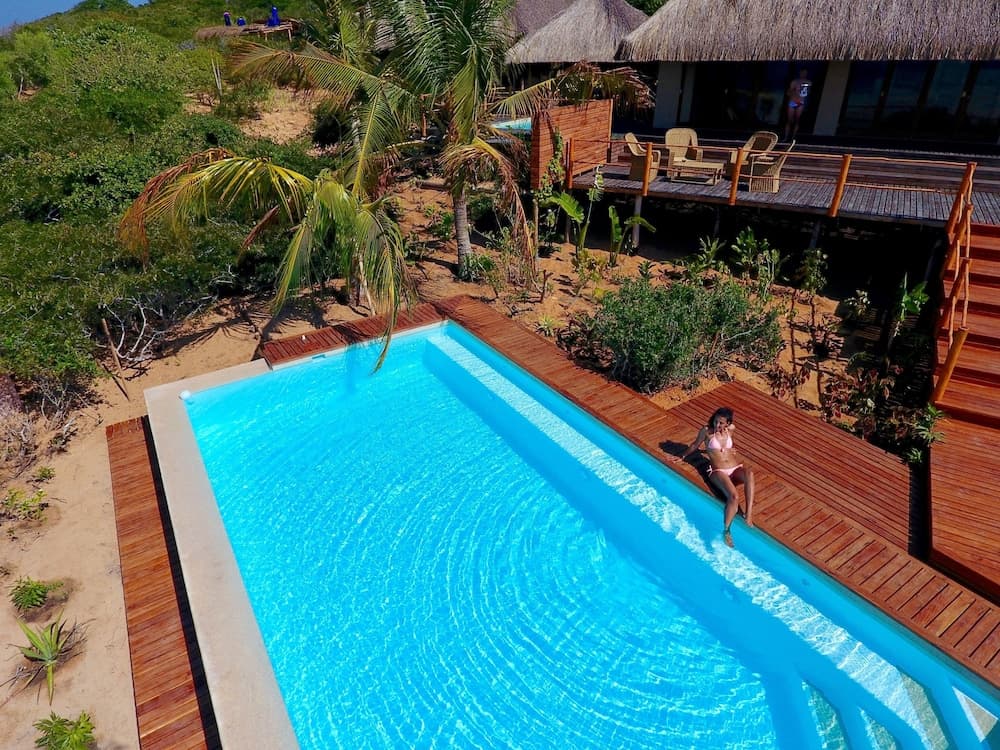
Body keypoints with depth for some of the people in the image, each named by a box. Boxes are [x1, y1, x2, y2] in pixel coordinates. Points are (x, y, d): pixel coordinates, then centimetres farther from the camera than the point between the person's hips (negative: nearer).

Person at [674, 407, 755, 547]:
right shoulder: (706, 431, -3)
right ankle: (726, 530, -24)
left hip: (737, 468, 3)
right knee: (734, 496, -33)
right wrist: (683, 456, 27)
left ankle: (749, 513, -36)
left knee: (749, 473, -37)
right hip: (719, 472, -3)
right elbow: (695, 445, 14)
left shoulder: (731, 429, 6)